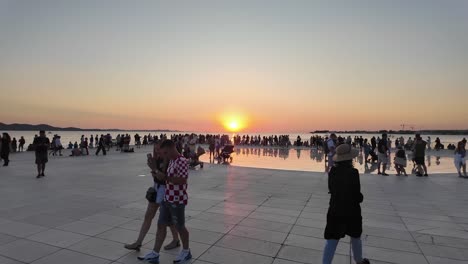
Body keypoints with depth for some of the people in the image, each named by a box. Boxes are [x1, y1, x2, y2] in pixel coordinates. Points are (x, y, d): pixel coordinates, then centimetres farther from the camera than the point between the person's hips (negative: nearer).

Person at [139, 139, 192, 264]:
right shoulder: (171, 161, 11)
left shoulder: (182, 161, -19)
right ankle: (155, 254, 20)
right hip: (167, 199, 9)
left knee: (180, 227, 7)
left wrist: (165, 178, -28)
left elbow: (182, 180, -26)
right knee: (161, 225, 10)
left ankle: (186, 252, 27)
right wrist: (160, 176, 5)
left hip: (177, 200, -9)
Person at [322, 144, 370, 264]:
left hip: (335, 209, 3)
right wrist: (361, 198, 4)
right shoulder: (353, 172, -20)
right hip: (351, 211, -2)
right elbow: (357, 195, -17)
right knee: (355, 237, 23)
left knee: (331, 239, 5)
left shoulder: (332, 171, -5)